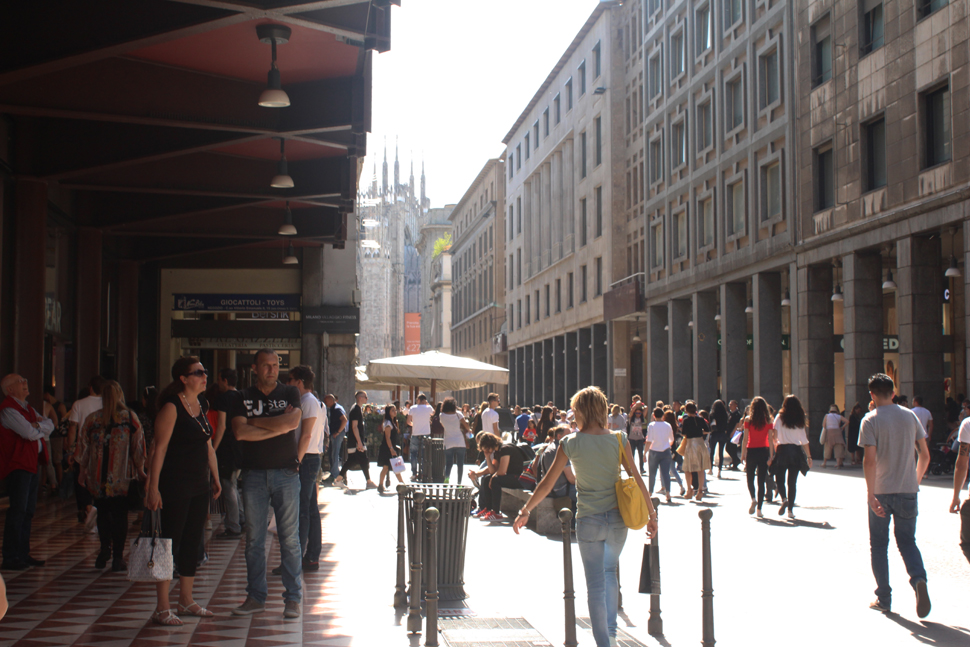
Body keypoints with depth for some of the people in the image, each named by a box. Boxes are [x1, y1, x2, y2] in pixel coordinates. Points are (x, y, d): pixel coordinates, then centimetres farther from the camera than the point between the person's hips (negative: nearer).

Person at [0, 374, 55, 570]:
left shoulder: (27, 408, 19)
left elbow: (50, 424, 11)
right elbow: (30, 433, -21)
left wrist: (38, 425, -9)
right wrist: (42, 428, 0)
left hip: (33, 464, 9)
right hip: (17, 465, -9)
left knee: (28, 511, 12)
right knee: (17, 511, -9)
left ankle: (23, 554, 19)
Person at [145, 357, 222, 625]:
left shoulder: (202, 406, 13)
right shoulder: (172, 407, -12)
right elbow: (159, 448, -16)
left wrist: (215, 477, 17)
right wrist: (153, 487, -20)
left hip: (199, 486, 8)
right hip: (175, 487, -8)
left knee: (192, 543, 13)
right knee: (170, 543, -5)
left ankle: (186, 600, 23)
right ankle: (162, 608, 0)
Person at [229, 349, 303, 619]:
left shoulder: (290, 393, 6)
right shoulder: (243, 397, 8)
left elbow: (292, 421, -13)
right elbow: (240, 432, -7)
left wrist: (257, 422, -6)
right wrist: (276, 428, -9)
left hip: (286, 473, -1)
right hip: (254, 474, 1)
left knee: (290, 538, -1)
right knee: (254, 539, 5)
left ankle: (292, 598, 5)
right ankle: (255, 597, 13)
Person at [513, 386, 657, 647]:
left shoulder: (570, 443, -7)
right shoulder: (618, 440, -4)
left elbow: (547, 484, -3)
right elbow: (637, 480, -1)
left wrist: (525, 511, 8)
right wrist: (651, 513, 11)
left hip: (588, 521, -2)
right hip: (617, 519, 2)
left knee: (596, 584, 7)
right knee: (610, 572, 26)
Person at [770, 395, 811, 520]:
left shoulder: (780, 417, 0)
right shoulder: (800, 420, 7)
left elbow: (774, 434, -11)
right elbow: (804, 440, 7)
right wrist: (808, 457, 12)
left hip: (782, 450, -2)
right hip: (796, 451, 2)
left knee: (779, 478, 8)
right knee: (792, 482, 7)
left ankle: (784, 499, -19)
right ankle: (790, 510, 4)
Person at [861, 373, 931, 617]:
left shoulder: (871, 420, -8)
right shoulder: (910, 416, 4)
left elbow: (870, 460, -17)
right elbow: (925, 455, 5)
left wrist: (870, 495, -15)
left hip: (881, 491, -3)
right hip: (908, 491, 3)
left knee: (879, 544, 10)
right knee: (907, 541, 12)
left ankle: (884, 599, 13)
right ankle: (918, 579, -16)